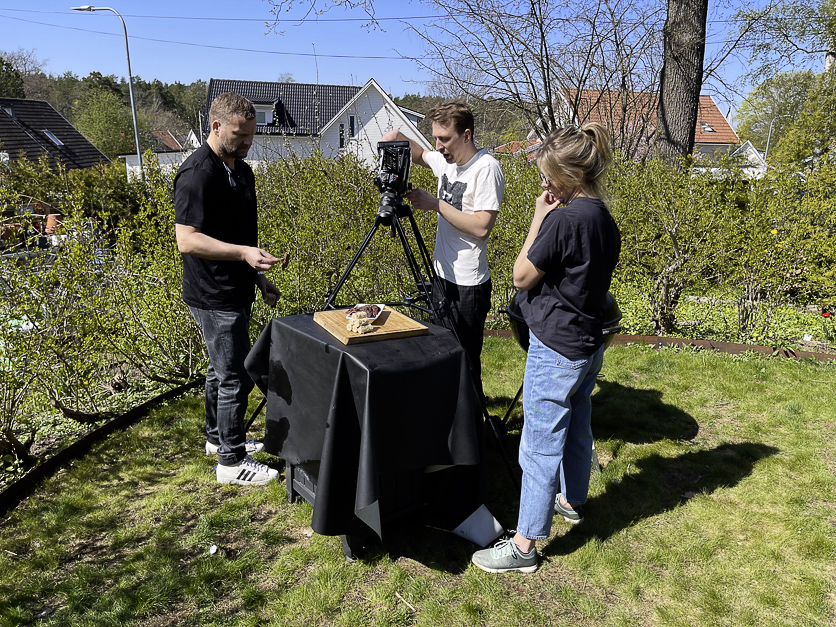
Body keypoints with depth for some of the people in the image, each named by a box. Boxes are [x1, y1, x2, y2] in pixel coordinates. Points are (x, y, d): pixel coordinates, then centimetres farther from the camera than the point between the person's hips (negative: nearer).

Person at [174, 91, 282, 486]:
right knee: (235, 376, -4)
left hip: (235, 290, 10)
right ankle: (231, 461, 10)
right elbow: (187, 240, -24)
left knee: (222, 369, 20)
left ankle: (218, 437, 37)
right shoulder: (197, 174, -18)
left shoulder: (241, 170, 12)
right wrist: (243, 253, -34)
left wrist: (259, 275, 21)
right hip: (213, 296, -9)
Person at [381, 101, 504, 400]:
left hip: (468, 285, -8)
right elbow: (420, 155, 29)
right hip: (443, 275, 8)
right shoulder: (446, 159, 7)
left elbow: (482, 227, -24)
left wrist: (436, 204, -19)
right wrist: (400, 138, 7)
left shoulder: (486, 168, -16)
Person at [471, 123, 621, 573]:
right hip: (588, 345, 9)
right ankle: (572, 501, 47)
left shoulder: (564, 219, -23)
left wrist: (539, 216, -10)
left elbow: (522, 277, -14)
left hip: (555, 350, -9)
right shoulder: (605, 220, 5)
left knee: (540, 446, 0)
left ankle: (524, 545, 13)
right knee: (576, 428, 25)